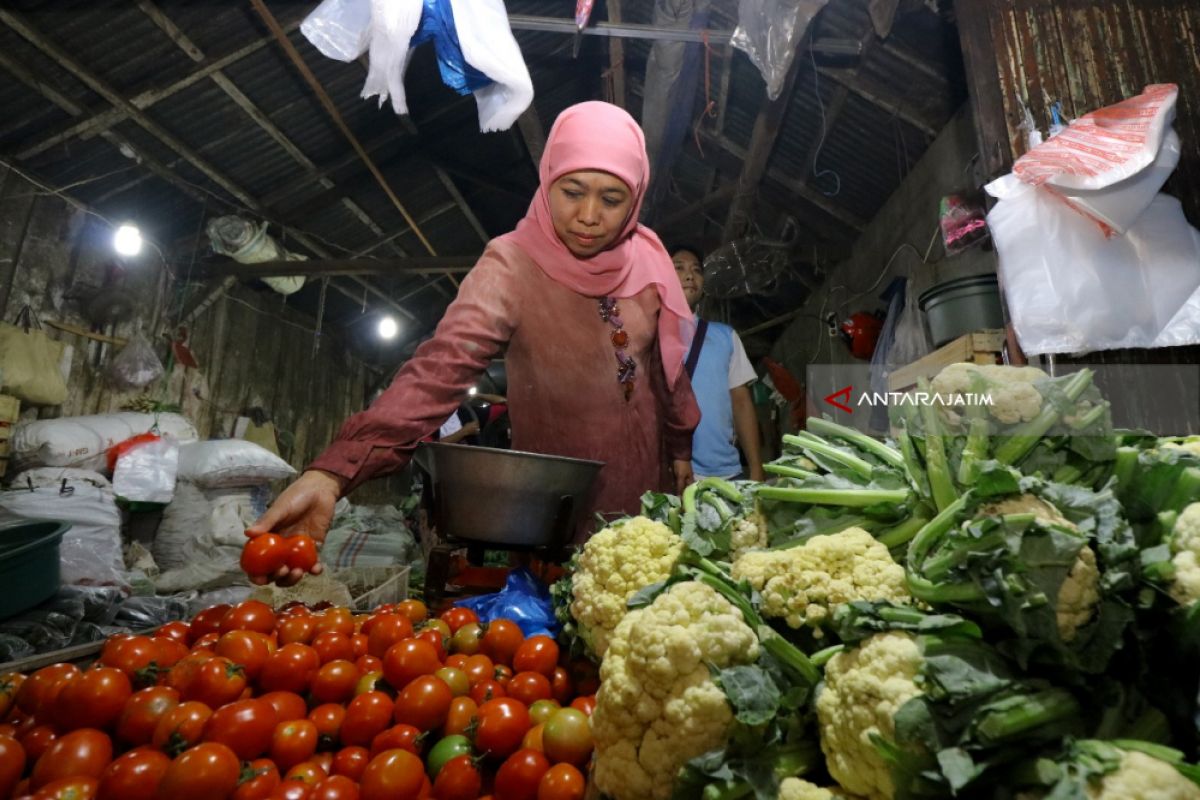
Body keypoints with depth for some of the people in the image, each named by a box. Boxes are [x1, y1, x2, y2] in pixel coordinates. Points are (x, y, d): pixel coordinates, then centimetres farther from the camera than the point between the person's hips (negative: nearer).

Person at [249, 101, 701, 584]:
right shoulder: (513, 265, -18)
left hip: (646, 491, 5)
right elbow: (442, 365, -33)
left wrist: (680, 448, 13)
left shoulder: (647, 257, -4)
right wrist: (330, 474, -45)